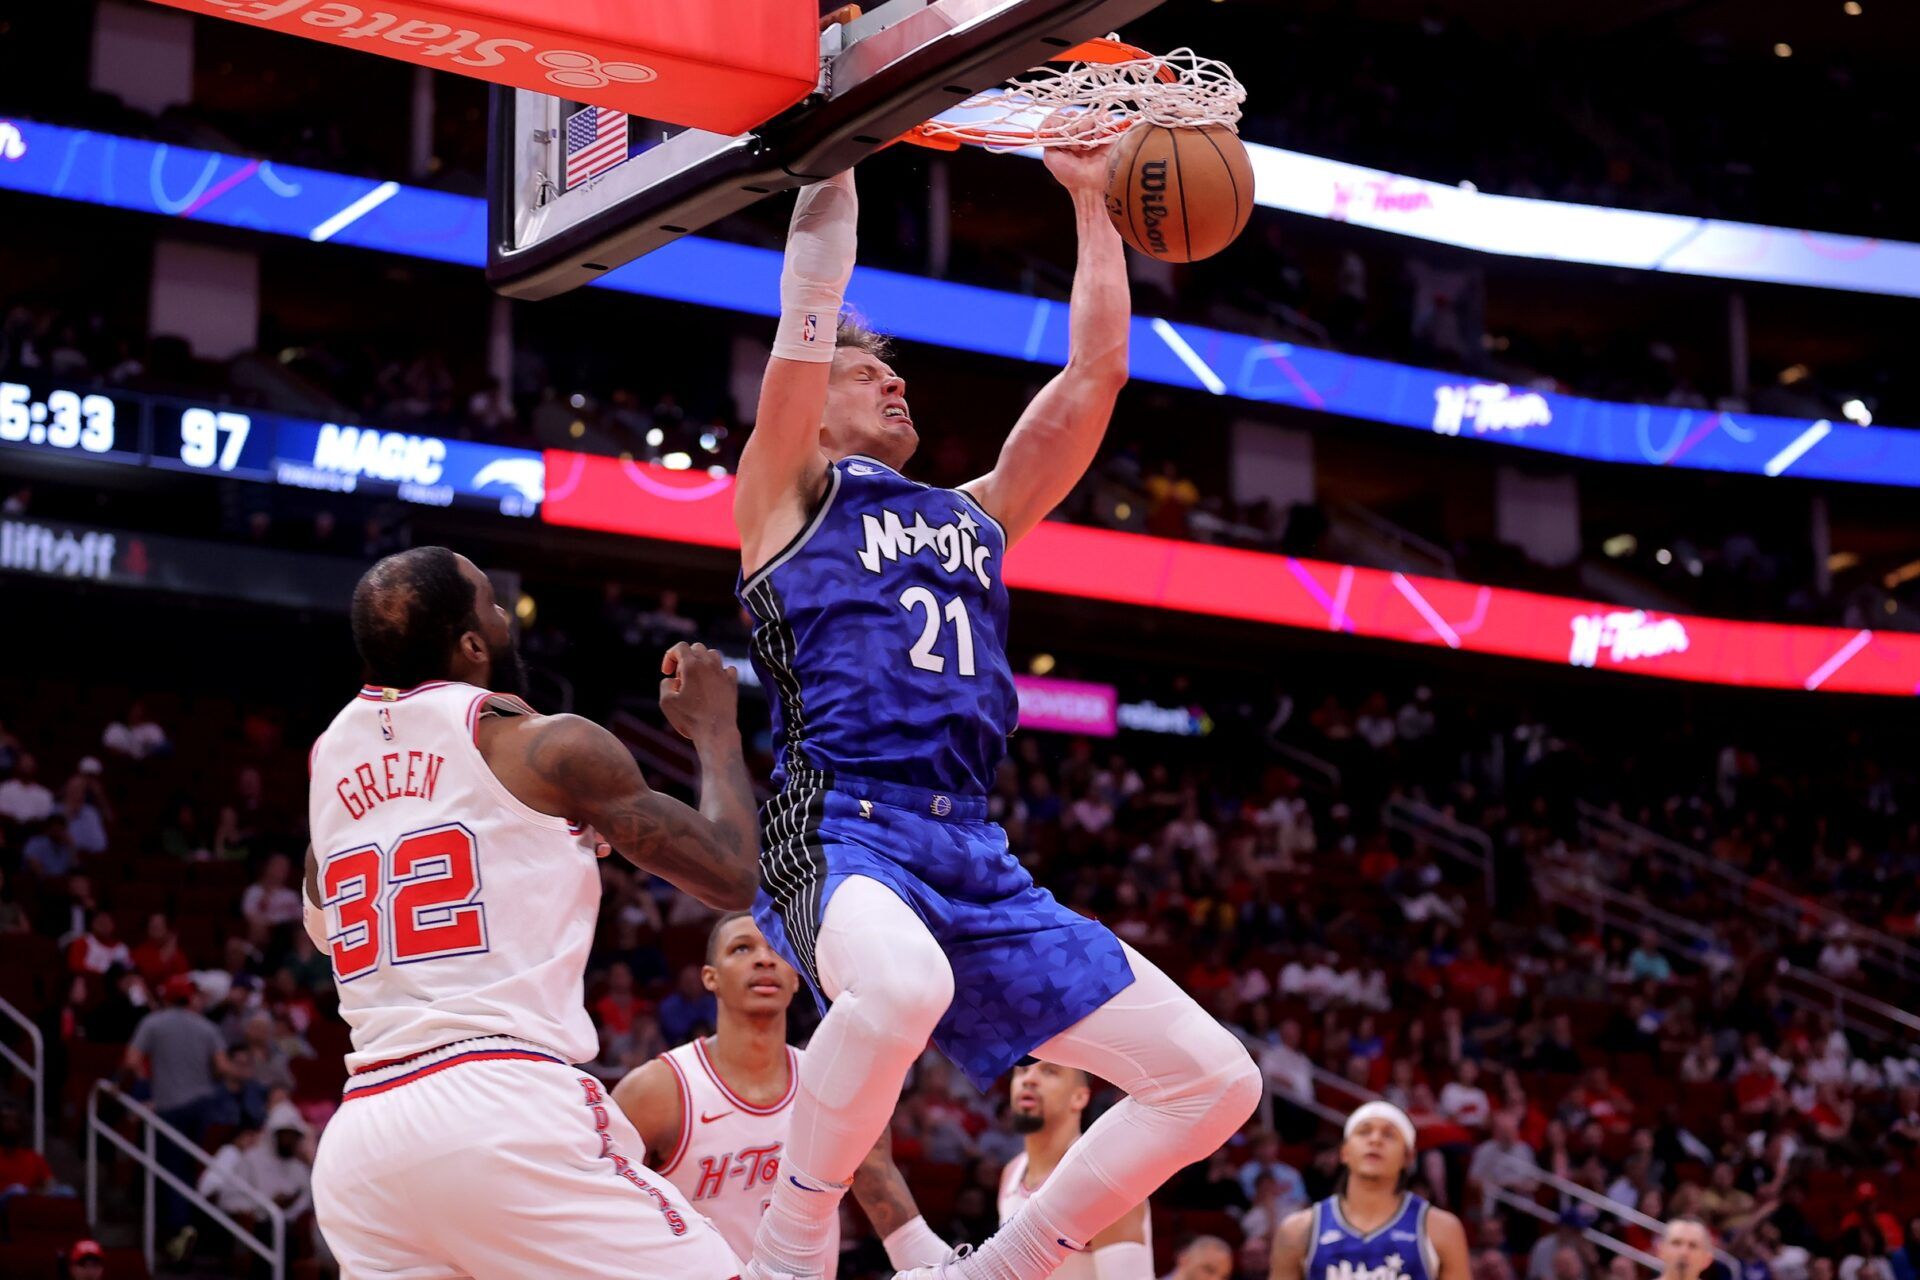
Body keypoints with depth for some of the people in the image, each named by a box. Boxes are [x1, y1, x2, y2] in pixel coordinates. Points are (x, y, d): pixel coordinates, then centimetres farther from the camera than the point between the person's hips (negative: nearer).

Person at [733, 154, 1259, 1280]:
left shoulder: (977, 514, 28)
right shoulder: (787, 494, 12)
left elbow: (1096, 372, 25)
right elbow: (813, 300, 0)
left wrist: (1090, 202, 25)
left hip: (976, 855, 7)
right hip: (843, 827, -6)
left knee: (1214, 1078, -3)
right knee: (901, 985, -43)